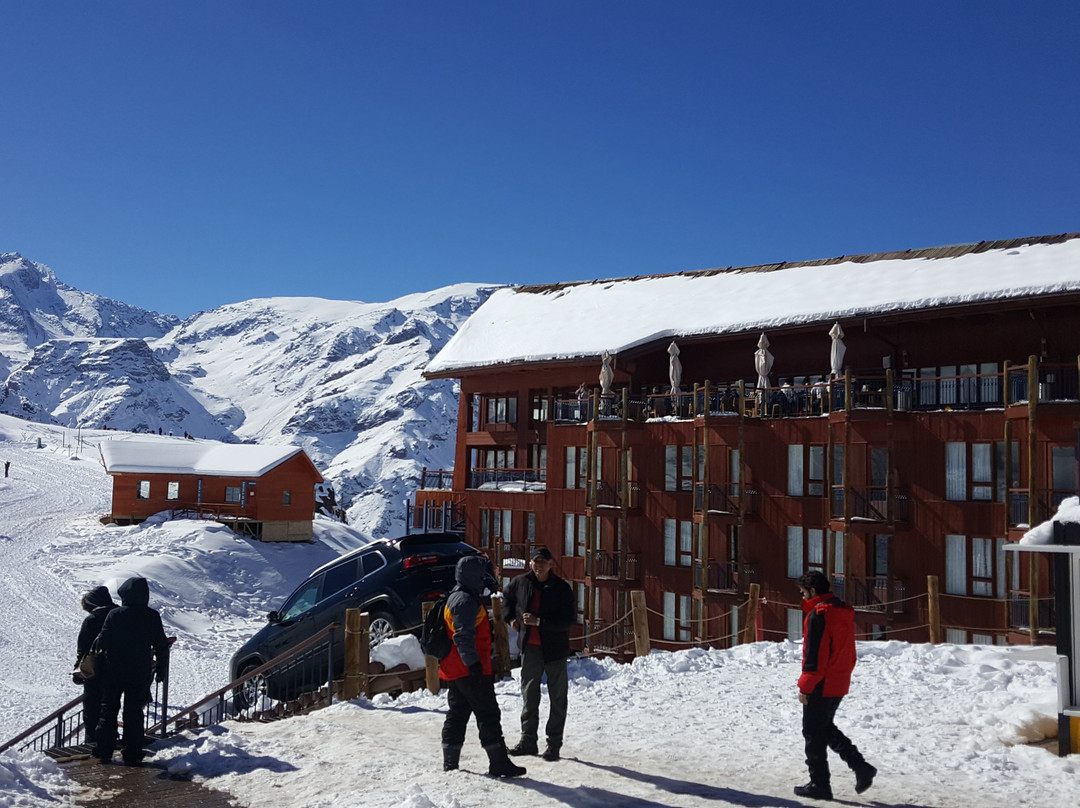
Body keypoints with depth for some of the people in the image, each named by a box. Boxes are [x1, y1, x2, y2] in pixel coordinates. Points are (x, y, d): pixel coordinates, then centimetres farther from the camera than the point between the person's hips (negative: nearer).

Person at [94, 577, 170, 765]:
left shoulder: (115, 615, -10)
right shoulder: (152, 617, -5)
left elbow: (102, 642, -10)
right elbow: (162, 646, -2)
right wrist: (161, 670, 9)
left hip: (114, 673, -1)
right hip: (140, 675, 1)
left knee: (108, 710, 13)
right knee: (134, 712, 9)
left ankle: (104, 751, 13)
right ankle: (132, 754, 9)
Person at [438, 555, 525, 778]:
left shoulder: (457, 598, 19)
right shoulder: (466, 601, -16)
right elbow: (464, 636, -25)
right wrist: (473, 663, -26)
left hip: (454, 669, 11)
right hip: (470, 670, -11)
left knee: (457, 714, 15)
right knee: (488, 714, -6)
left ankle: (450, 763, 20)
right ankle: (499, 762, -4)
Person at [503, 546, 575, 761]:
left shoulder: (562, 588, -11)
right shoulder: (520, 583, 1)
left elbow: (568, 619, -17)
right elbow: (507, 598, 24)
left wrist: (539, 621, -23)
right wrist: (510, 618, 11)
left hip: (555, 648, -3)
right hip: (530, 648, 3)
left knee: (558, 698, 4)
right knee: (529, 696, 9)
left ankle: (554, 743, 12)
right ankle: (528, 740, 20)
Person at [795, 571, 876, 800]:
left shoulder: (818, 614, -18)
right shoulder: (844, 612, 10)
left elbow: (814, 655, -20)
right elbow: (849, 652, 16)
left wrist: (805, 686, -14)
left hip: (820, 686, -9)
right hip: (840, 684, 9)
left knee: (813, 733, 4)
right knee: (826, 728, 21)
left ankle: (819, 784, 10)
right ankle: (861, 768, 12)